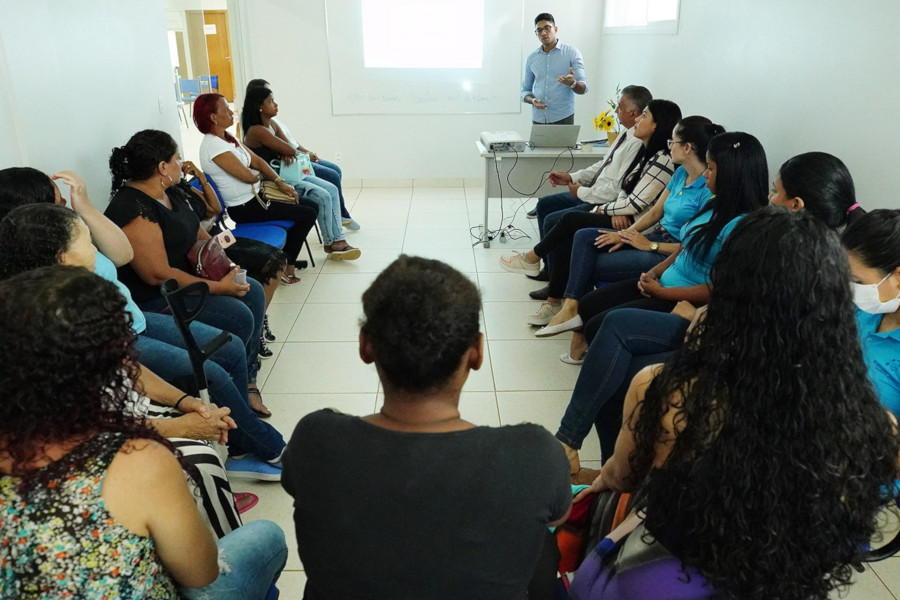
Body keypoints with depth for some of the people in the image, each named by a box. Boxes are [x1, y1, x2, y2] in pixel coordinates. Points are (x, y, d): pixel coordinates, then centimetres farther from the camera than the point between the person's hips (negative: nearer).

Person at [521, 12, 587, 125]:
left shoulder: (571, 53, 1)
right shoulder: (531, 58, 11)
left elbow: (583, 88, -3)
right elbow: (525, 90, 15)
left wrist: (572, 83, -26)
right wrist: (532, 101, -8)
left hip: (563, 118, -2)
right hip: (538, 119, 3)